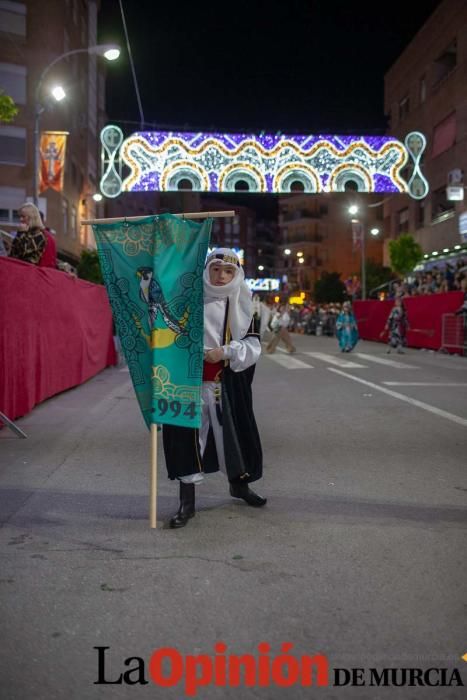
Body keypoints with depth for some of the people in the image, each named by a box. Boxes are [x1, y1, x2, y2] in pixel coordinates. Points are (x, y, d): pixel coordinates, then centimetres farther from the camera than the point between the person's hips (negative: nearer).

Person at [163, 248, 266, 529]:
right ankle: (187, 502, 12)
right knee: (187, 436, -1)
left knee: (234, 430, 14)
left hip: (228, 382, 2)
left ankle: (239, 484, 41)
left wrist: (225, 352, -14)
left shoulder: (240, 304, 3)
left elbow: (253, 345, 1)